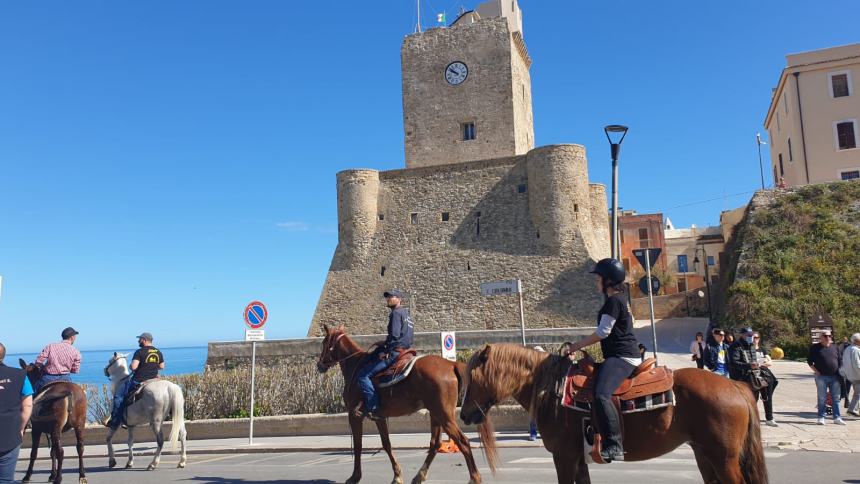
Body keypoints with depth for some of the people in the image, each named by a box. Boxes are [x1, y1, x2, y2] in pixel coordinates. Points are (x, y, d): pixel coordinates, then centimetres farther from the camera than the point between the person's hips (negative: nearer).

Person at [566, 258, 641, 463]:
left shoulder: (613, 301, -12)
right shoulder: (619, 299, 20)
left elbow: (602, 332, -17)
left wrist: (577, 346, -8)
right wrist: (582, 345, 23)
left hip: (621, 357, -12)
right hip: (623, 356, 12)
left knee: (601, 394, -28)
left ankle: (614, 445, -31)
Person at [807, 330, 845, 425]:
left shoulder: (834, 347, 11)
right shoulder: (815, 348, -1)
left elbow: (840, 360, 16)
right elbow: (809, 361, -2)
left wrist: (839, 371, 6)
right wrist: (816, 371, -10)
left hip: (834, 377, 4)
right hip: (821, 377, -4)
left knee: (836, 398, 7)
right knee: (822, 399, 1)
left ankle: (837, 418, 14)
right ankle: (821, 418, 8)